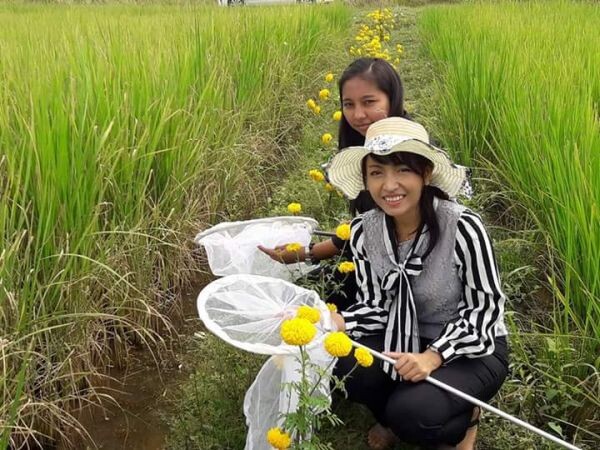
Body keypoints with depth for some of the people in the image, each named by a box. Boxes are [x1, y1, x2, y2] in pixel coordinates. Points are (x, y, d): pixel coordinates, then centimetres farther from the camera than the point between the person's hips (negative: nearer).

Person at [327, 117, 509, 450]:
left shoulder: (463, 228, -27)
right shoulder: (364, 232, -11)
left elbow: (486, 309, -17)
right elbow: (377, 306, -4)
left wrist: (433, 357, -28)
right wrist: (335, 321, -24)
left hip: (475, 350, -4)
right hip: (408, 339, 4)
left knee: (411, 412, -28)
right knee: (346, 366, -24)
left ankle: (465, 418, 10)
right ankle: (394, 419, 11)